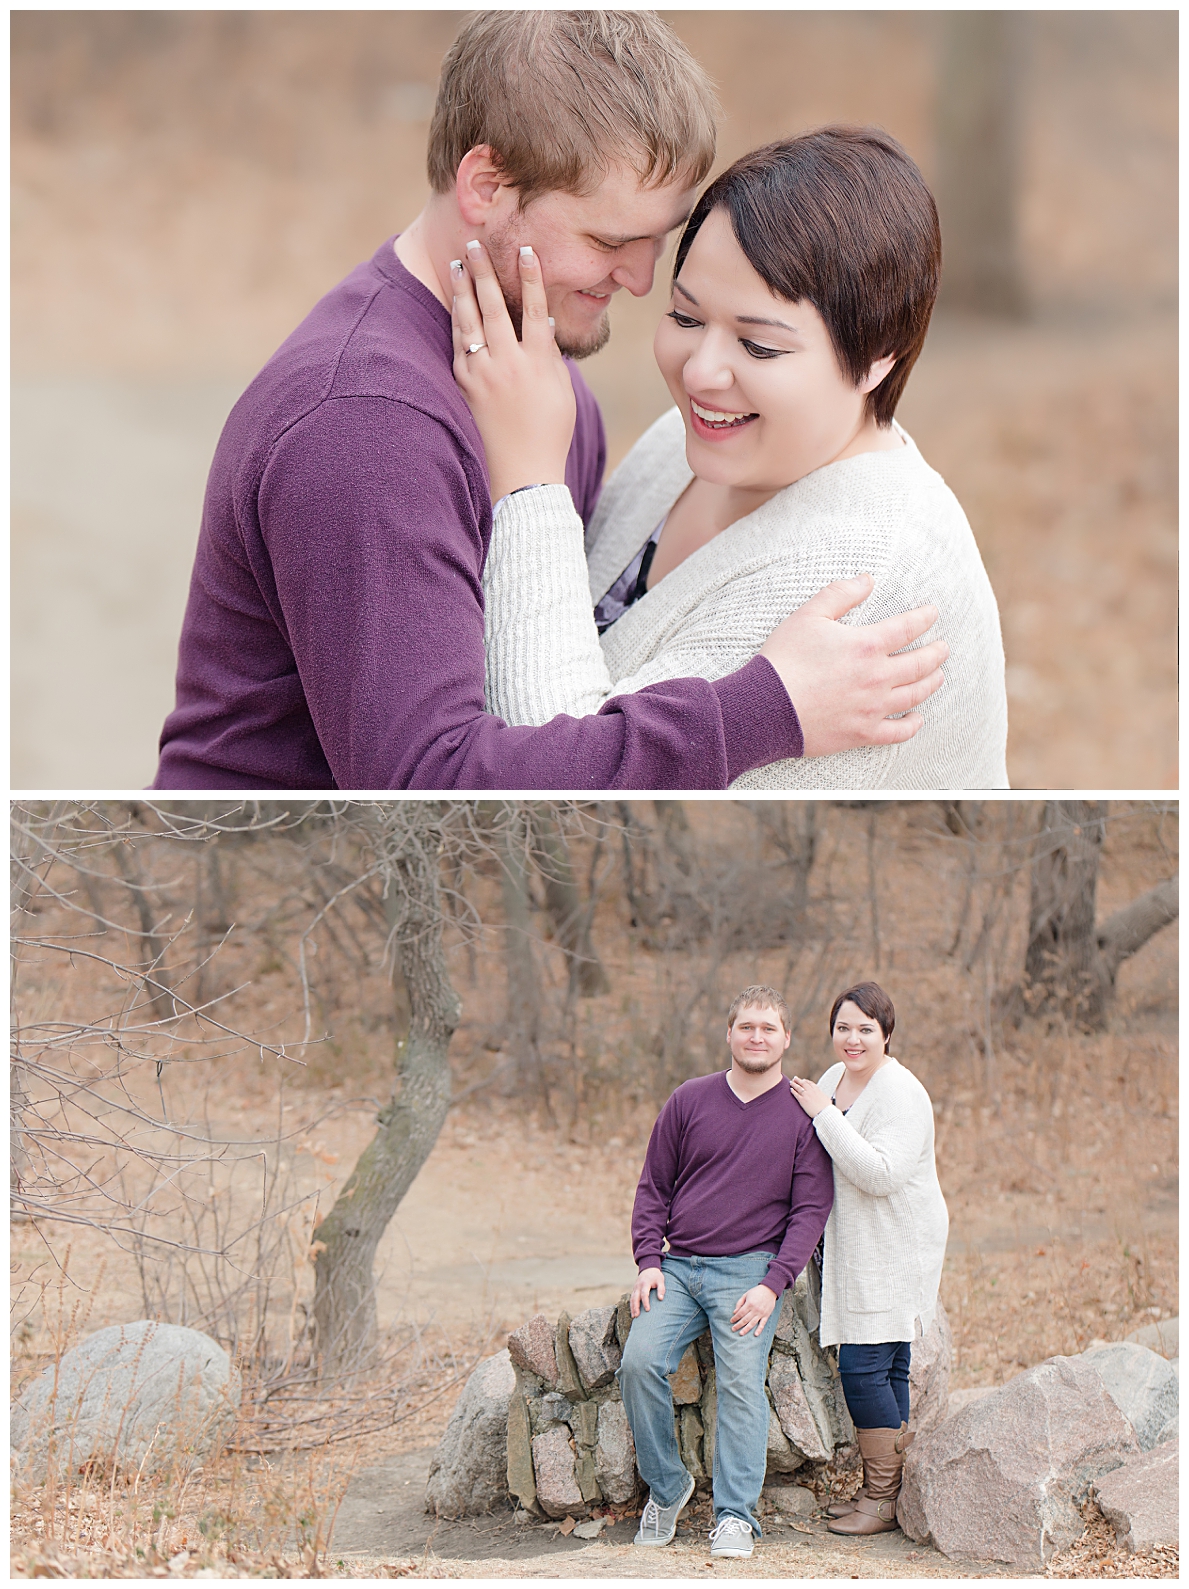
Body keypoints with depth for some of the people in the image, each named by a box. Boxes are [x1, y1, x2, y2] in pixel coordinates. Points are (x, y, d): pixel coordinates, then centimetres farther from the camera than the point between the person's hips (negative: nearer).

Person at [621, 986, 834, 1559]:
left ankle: (735, 1516, -19)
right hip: (677, 1268, 2)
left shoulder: (804, 1114, 3)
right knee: (639, 1361, -20)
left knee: (741, 1378, -23)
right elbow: (653, 1187, 14)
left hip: (748, 1270, -2)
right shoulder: (689, 1099, 10)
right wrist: (649, 1261, -1)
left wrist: (772, 1285, -13)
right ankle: (666, 1487, -1)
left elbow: (811, 1209, 0)